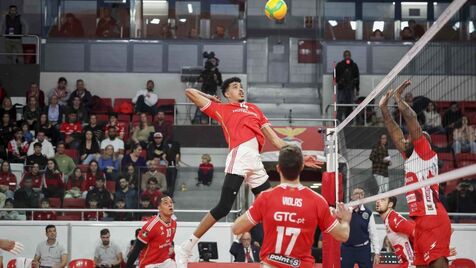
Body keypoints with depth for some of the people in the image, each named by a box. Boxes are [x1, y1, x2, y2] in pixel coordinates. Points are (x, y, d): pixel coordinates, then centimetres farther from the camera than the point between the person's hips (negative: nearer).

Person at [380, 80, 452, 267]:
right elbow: (395, 133, 23)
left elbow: (413, 121, -9)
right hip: (421, 220, 9)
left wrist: (398, 99, -3)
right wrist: (383, 107, 23)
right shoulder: (409, 157, 20)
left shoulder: (425, 154, 0)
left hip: (433, 219, -9)